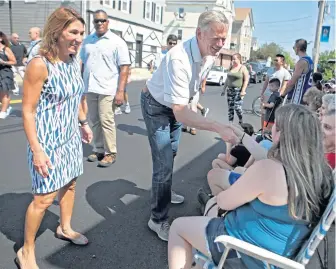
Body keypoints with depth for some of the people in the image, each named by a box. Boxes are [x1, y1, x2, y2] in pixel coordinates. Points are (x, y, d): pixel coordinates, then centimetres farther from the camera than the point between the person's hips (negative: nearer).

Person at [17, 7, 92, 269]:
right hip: (48, 140, -7)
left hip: (71, 136, 7)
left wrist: (84, 123, 19)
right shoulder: (39, 65, -20)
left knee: (70, 183, 19)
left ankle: (65, 227, 43)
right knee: (45, 197, 0)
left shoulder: (76, 62, 2)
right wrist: (36, 149, -22)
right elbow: (28, 110, -19)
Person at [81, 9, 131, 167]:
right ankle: (98, 149, 22)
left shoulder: (117, 42, -3)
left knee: (106, 122, -4)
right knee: (95, 121, 10)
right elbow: (82, 64, 19)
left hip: (107, 89, -5)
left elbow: (124, 68, -8)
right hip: (90, 88, 5)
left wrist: (120, 91, -15)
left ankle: (110, 153, 6)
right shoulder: (87, 41, 12)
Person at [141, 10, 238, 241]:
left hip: (176, 105, 8)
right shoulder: (179, 59, -40)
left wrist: (193, 101, 16)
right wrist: (219, 127, -51)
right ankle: (158, 220, 6)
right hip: (157, 106, -8)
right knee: (164, 163, -11)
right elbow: (180, 113, -45)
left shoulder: (210, 55, -13)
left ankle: (165, 191, 48)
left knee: (171, 154, 24)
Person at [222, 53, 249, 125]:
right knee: (230, 108, 5)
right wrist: (224, 88, 15)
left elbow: (246, 80, -8)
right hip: (230, 90, 5)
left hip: (238, 90, -5)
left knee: (237, 107, -12)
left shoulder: (243, 68, -4)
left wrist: (243, 90, -16)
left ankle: (241, 122, 9)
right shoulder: (231, 68, 11)